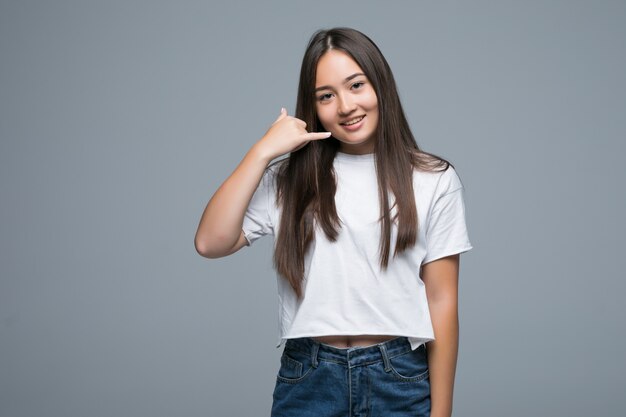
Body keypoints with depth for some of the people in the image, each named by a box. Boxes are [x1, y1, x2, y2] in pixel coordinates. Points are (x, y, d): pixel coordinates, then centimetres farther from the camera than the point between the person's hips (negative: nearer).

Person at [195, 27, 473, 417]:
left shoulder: (434, 180, 0)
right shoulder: (290, 178, 4)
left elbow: (442, 301, -1)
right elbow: (211, 243, -7)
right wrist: (263, 151, -8)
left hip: (400, 380, -1)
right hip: (307, 380, 1)